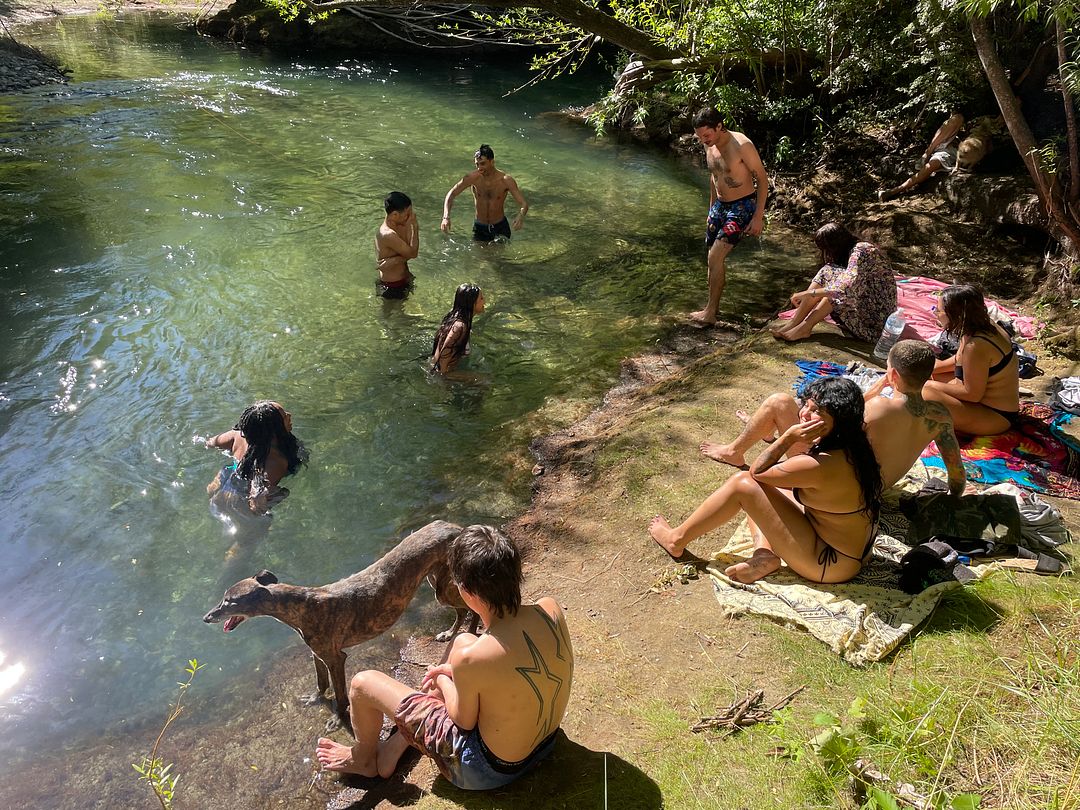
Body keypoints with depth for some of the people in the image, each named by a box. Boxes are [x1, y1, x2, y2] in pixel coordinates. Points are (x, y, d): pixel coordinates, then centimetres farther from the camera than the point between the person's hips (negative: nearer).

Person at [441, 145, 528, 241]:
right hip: (479, 228, 1)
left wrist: (521, 216, -45)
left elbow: (524, 204, -20)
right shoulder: (472, 178, -14)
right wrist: (446, 217, -25)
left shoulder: (506, 180, -17)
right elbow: (451, 194, -8)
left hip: (500, 227, -1)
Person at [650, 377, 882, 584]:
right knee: (757, 485, 11)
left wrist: (788, 438, -23)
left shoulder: (820, 465, -32)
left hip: (831, 564, -9)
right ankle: (764, 554, 0)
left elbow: (757, 471, -17)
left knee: (743, 484, -12)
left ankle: (678, 540, 6)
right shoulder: (850, 446, -5)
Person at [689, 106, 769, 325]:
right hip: (719, 206, 8)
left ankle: (710, 313, -6)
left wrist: (758, 216, -18)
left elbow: (762, 179, -15)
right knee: (714, 258, 10)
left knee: (715, 256, -16)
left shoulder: (742, 145, -21)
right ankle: (713, 306, 24)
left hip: (742, 207, -8)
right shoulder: (709, 146, 1)